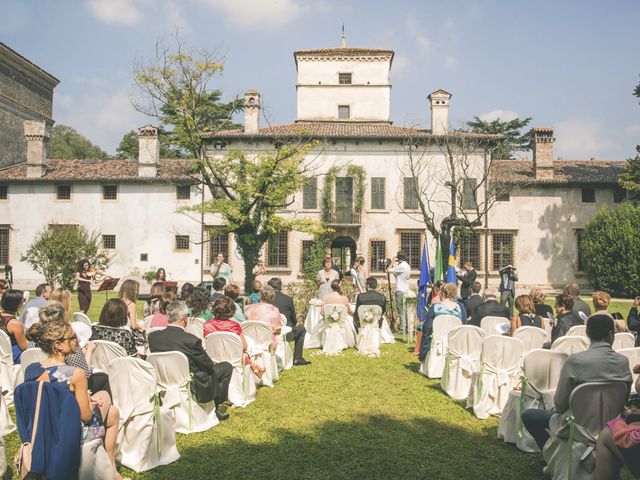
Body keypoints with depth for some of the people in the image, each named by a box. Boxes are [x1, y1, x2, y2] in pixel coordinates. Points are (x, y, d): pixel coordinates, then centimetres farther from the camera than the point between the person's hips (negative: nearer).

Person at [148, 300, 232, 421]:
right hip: (192, 391, -7)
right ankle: (216, 408, 21)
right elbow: (210, 366, -13)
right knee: (226, 367, 13)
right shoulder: (191, 340, -27)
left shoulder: (153, 336, -10)